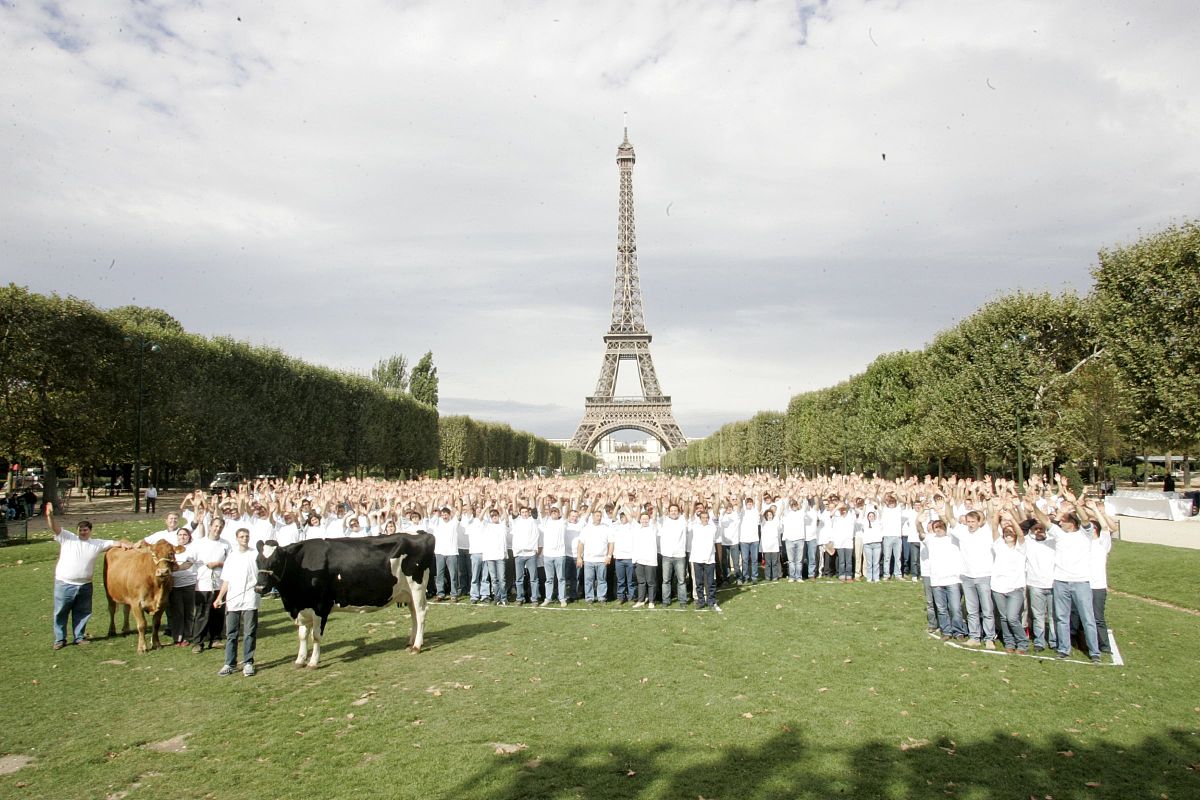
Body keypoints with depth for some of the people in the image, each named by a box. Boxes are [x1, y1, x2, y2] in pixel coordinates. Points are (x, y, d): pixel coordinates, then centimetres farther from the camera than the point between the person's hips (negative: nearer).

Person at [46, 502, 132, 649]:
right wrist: (50, 515, -27)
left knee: (82, 613, 11)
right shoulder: (67, 538, 1)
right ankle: (60, 639, 16)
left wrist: (123, 544, -13)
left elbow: (112, 543, 9)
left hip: (85, 586, 3)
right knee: (61, 612, 5)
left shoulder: (97, 544, 9)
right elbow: (55, 527, -10)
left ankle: (79, 637, 23)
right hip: (64, 584, -3)